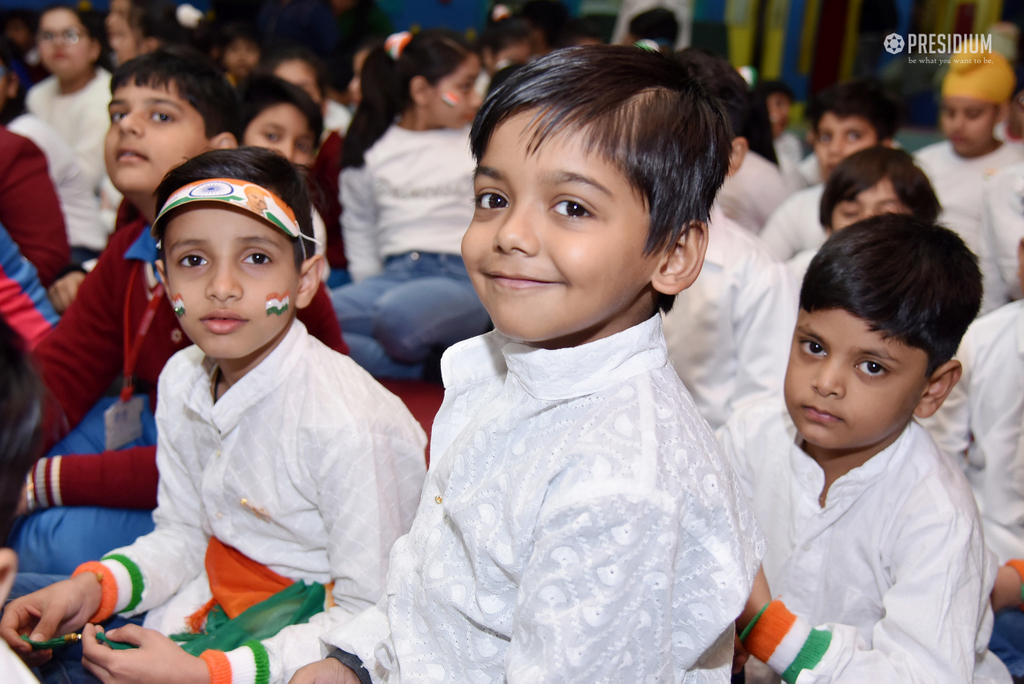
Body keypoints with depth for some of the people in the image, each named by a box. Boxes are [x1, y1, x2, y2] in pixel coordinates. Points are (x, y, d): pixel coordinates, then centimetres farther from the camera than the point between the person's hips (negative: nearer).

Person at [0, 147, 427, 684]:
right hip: (213, 598, 7)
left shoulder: (347, 423, -26)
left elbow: (372, 616, -22)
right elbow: (182, 534, 10)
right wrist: (92, 587, -8)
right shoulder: (181, 381, -2)